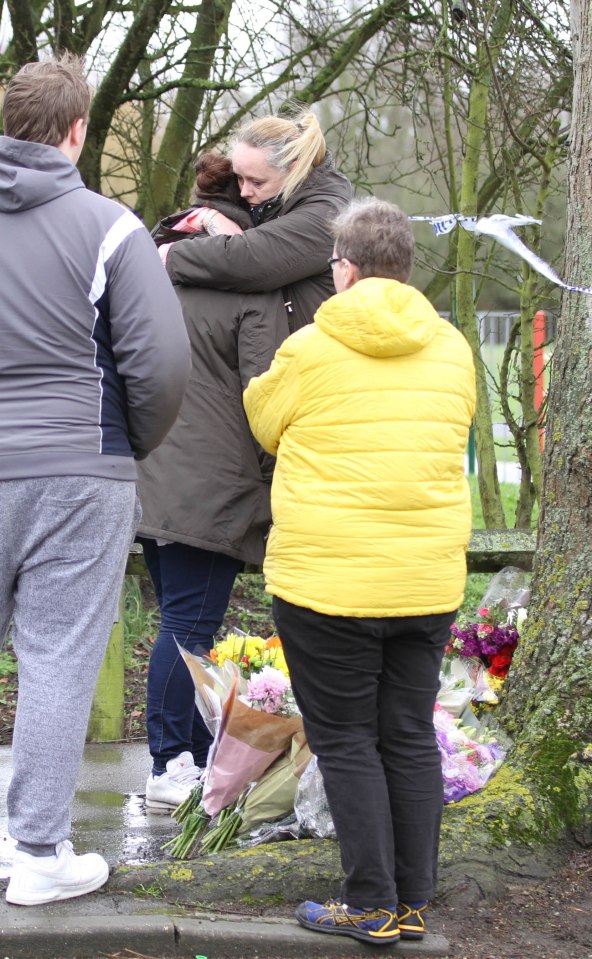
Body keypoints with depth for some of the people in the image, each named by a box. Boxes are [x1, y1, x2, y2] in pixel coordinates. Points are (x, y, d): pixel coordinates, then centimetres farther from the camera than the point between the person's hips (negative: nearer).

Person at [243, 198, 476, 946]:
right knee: (411, 739, 13)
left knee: (345, 742, 6)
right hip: (429, 583, 5)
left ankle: (372, 907, 9)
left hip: (327, 584, -4)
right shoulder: (453, 351, 4)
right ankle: (414, 904, 20)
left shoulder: (309, 350, -8)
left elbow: (265, 426, 7)